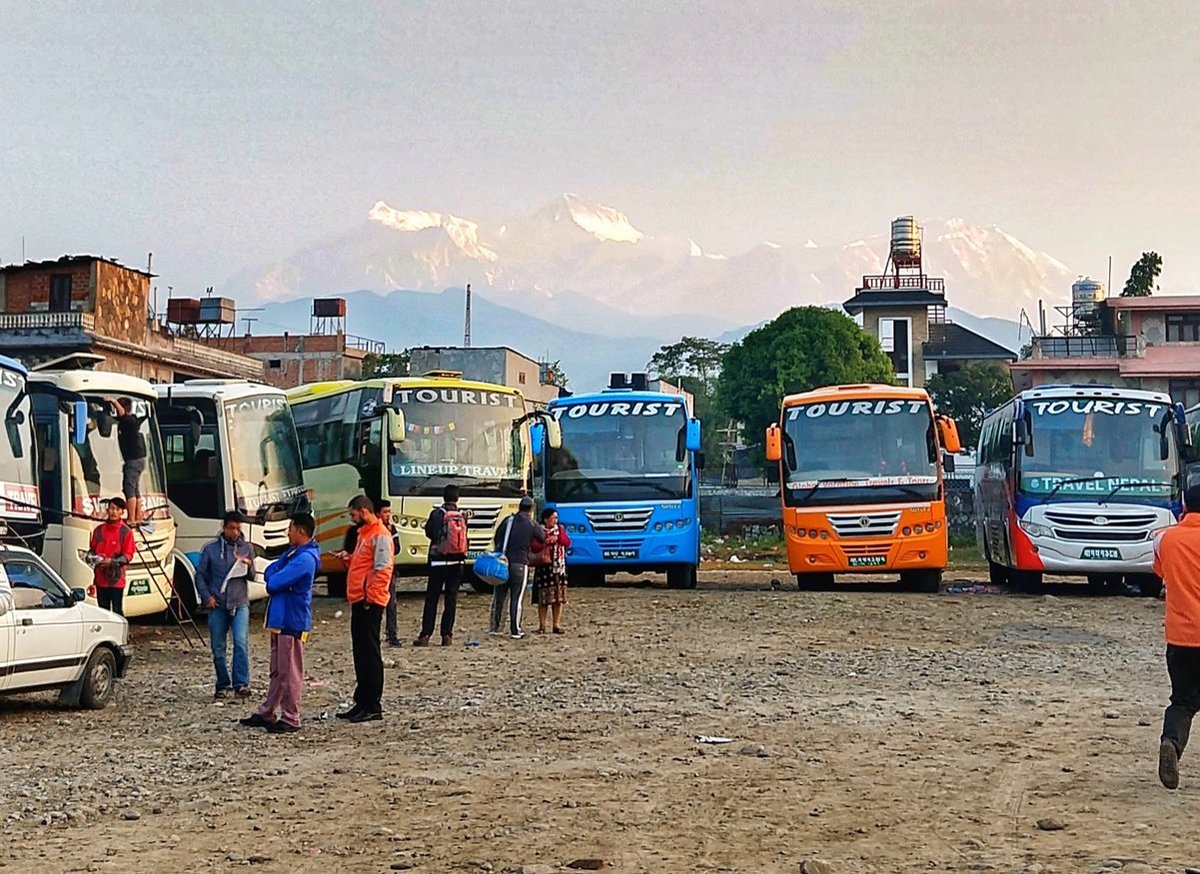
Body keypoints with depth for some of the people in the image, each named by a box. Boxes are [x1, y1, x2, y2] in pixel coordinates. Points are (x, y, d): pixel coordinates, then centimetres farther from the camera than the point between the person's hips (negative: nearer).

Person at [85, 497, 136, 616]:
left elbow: (128, 556, -6)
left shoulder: (126, 532, -4)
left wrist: (112, 562, -19)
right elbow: (92, 549, 17)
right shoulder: (99, 529, 9)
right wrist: (91, 557, -5)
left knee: (117, 611, -3)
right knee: (103, 611, 11)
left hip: (116, 579, -4)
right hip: (100, 578, 4)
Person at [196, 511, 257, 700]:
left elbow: (252, 576, 9)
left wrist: (248, 566, -14)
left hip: (240, 604, 0)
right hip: (217, 605, 0)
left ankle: (241, 684, -14)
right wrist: (207, 596, -5)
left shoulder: (247, 548, 8)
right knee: (218, 648, 5)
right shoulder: (210, 548, 4)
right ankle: (223, 686, 15)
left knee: (241, 643, -15)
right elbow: (200, 575, 8)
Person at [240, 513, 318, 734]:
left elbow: (274, 583, -21)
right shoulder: (292, 553, 15)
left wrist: (273, 580, 0)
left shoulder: (305, 558, -19)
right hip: (280, 619, 10)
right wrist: (275, 579, -5)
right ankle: (267, 713, 23)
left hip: (292, 622, -10)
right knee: (278, 671, 16)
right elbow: (269, 573, 15)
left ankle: (290, 719, 2)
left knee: (289, 672, -4)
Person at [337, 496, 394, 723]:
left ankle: (373, 706, -4)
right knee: (360, 653, 13)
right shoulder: (364, 534, 19)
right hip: (359, 601, 10)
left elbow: (382, 570, -19)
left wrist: (370, 598, -20)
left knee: (370, 653, -7)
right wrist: (349, 560, 11)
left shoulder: (380, 535, -12)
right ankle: (362, 702, 20)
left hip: (370, 603, -10)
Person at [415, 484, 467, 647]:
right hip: (457, 562, 2)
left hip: (438, 561, -2)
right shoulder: (462, 516, 0)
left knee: (431, 598, 2)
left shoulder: (437, 514, -7)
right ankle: (447, 635, 4)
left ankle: (425, 635, -2)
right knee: (451, 598, 6)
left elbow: (428, 532, 4)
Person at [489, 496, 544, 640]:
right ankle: (515, 631, 0)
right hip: (519, 563, -4)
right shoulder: (532, 525, -1)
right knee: (516, 598, 0)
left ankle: (494, 627, 16)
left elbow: (497, 538, 11)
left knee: (498, 596, 11)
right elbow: (543, 539, 13)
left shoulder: (508, 520, 8)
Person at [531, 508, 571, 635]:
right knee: (544, 598, -5)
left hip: (559, 568, 5)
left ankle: (557, 625, 10)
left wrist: (559, 534, -11)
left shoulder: (559, 529, 14)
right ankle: (542, 626, 2)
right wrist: (546, 542, -24)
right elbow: (535, 548, -13)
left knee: (559, 597, 4)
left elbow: (567, 543, 2)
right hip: (544, 568, -5)